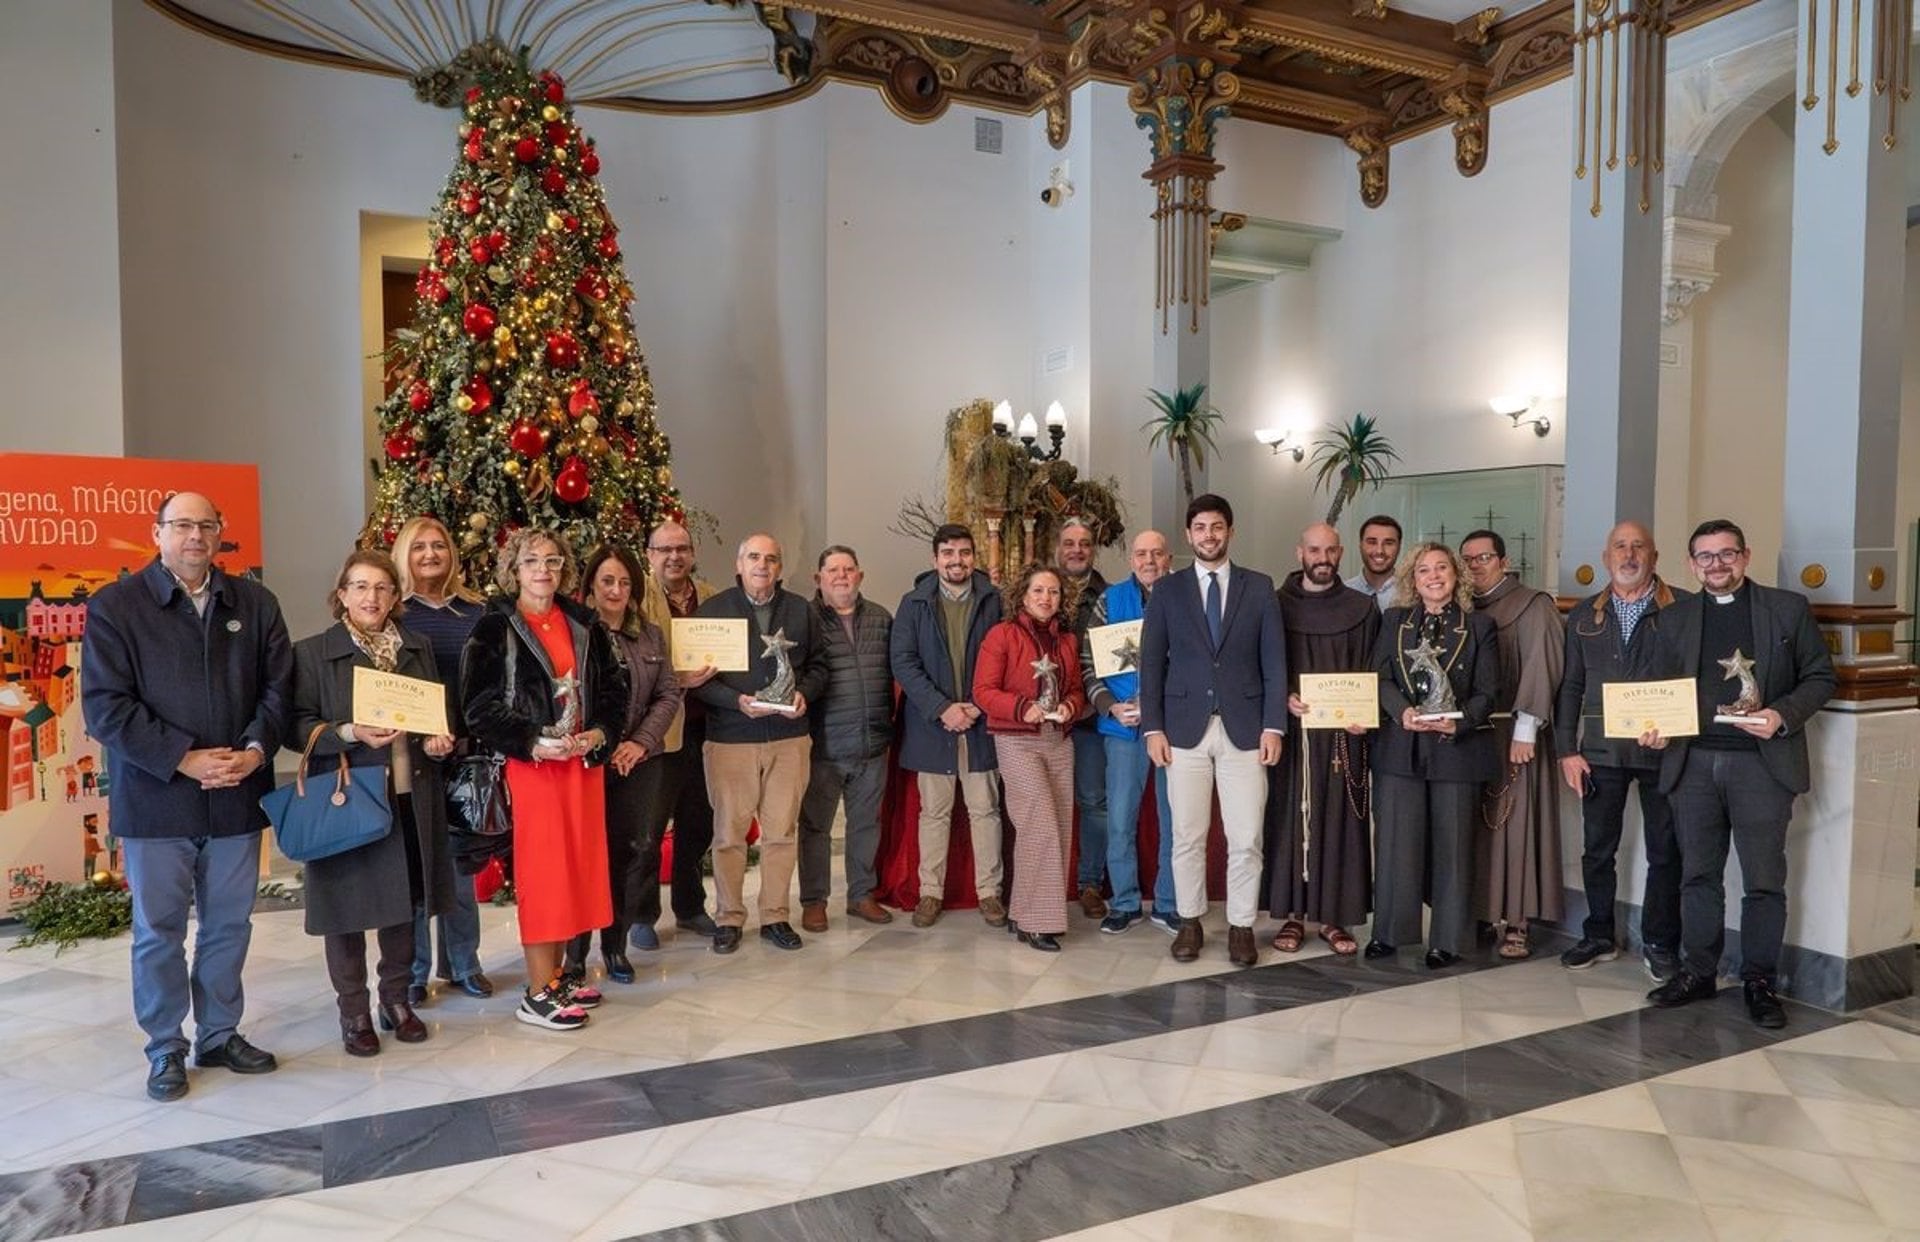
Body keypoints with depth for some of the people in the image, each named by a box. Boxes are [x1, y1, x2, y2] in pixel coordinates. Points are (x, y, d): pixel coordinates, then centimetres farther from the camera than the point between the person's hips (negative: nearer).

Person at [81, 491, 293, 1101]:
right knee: (159, 929, 8)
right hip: (155, 797, -3)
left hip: (237, 795, 3)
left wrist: (255, 750, -11)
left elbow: (279, 686, 5)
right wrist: (184, 759, -16)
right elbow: (105, 706, -8)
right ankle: (165, 1049, 23)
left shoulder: (255, 604, 7)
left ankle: (220, 1035, 28)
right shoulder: (114, 607, -2)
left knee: (229, 925, 13)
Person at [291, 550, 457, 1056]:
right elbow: (297, 726, -6)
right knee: (349, 903, 4)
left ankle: (397, 999, 27)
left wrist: (439, 740, -1)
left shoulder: (418, 648, 12)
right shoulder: (311, 652, -2)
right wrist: (350, 733, -21)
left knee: (403, 900, 11)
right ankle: (353, 1011, 19)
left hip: (410, 797, 4)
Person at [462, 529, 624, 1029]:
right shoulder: (495, 628, -4)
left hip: (583, 760, 6)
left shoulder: (584, 625, 11)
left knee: (578, 865, 9)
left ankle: (555, 975, 23)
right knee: (541, 869, -4)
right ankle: (537, 994, 5)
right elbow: (479, 705, -8)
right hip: (531, 763, -6)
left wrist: (599, 732, -4)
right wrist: (531, 744, -18)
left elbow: (612, 687, 13)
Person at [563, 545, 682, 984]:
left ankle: (616, 945, 18)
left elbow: (669, 694, 9)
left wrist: (641, 742, -4)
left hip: (639, 761, 4)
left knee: (634, 850, 2)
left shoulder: (651, 635, 11)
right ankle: (575, 954, 14)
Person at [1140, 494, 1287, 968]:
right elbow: (1152, 663, 5)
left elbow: (1274, 661, 4)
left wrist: (1273, 726, -4)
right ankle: (1190, 921, 20)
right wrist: (1153, 727, -3)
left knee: (1245, 839, 2)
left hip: (1244, 728, 0)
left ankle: (1241, 926, 16)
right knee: (1187, 836, 6)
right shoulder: (1168, 591, 7)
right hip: (1185, 729, 0)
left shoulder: (1259, 587, 6)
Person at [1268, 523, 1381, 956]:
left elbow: (1373, 672, 6)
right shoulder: (1277, 605, 4)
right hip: (1292, 730, -1)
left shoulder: (1362, 608, 6)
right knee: (1291, 817, 2)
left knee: (1340, 820, 3)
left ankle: (1333, 916, 13)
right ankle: (1293, 914, 11)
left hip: (1344, 731, 1)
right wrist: (1284, 698, -16)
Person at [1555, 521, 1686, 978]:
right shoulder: (1584, 615, 9)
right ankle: (1598, 937, 22)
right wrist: (1567, 749, 2)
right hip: (1600, 750, 3)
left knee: (1664, 852, 6)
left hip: (1662, 749, -2)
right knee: (1597, 849, 9)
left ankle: (1660, 944, 20)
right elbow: (1570, 686, 8)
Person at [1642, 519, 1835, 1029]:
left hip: (1762, 762, -2)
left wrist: (1782, 715, -14)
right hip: (1694, 763, 3)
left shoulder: (1788, 608, 4)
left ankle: (1760, 980, 14)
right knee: (1698, 874, 9)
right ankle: (1698, 971, 19)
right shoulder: (1676, 618, 11)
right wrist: (1657, 727, -5)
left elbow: (1820, 676, 3)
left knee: (1764, 879, 3)